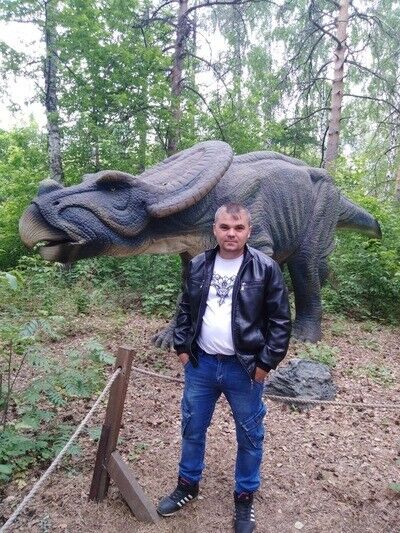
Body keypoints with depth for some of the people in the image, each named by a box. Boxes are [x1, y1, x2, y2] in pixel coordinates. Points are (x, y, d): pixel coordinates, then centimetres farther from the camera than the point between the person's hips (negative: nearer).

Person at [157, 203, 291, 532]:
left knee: (249, 436, 14)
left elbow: (280, 321, -8)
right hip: (201, 364, 3)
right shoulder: (198, 266, 1)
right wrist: (182, 347, 5)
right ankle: (188, 485, 42)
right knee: (192, 428, 18)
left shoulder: (266, 269, -10)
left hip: (244, 369, -3)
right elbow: (185, 310, 10)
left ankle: (245, 497, 38)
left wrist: (266, 363, -10)